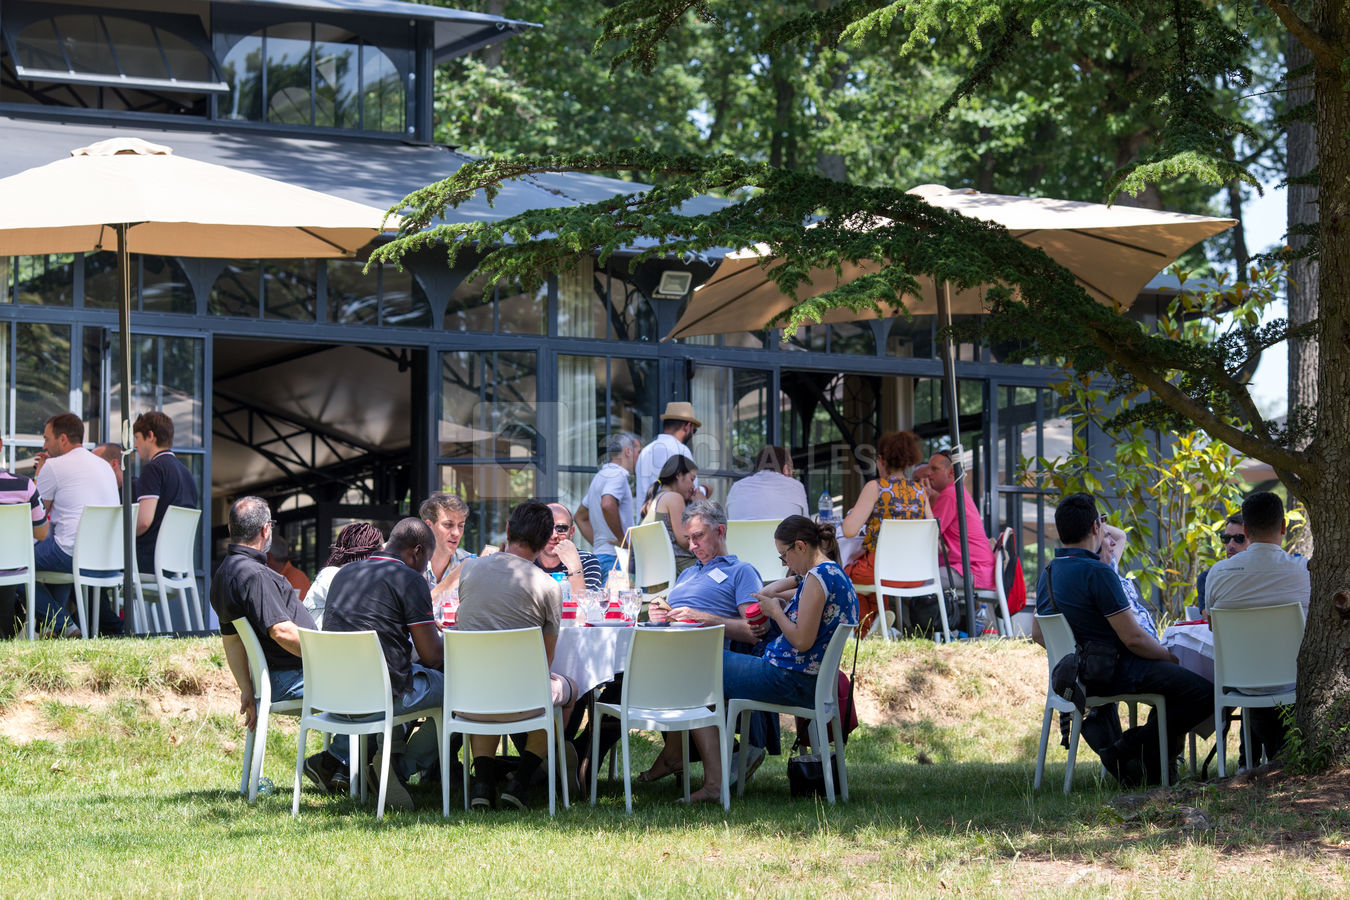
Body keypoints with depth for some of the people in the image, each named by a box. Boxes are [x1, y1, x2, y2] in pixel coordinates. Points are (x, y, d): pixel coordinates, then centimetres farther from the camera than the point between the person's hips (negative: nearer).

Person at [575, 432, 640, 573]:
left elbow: (580, 517, 31)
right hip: (614, 556, -10)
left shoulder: (600, 476, 23)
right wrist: (622, 540, -19)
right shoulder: (617, 475, -9)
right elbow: (607, 505, -29)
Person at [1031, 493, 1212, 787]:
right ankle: (1127, 749, -8)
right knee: (1205, 694, -14)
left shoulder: (1047, 573, 6)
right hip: (1113, 672, -10)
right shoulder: (1097, 573, -22)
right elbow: (1133, 638, -21)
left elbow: (1038, 634, 17)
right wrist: (1170, 656, -3)